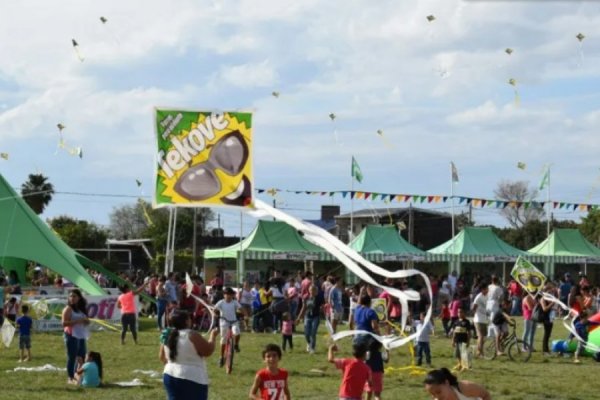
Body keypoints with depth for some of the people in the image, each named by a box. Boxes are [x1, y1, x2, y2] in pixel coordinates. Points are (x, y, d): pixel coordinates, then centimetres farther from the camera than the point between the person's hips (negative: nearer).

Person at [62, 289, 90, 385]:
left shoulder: (82, 309, 15)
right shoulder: (68, 309, -7)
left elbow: (87, 321, 23)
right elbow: (64, 323, -16)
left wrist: (86, 321, -1)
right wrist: (77, 321, -23)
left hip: (82, 336, 7)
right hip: (72, 336, -7)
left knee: (81, 357, 8)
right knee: (72, 357, -5)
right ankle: (71, 378, -1)